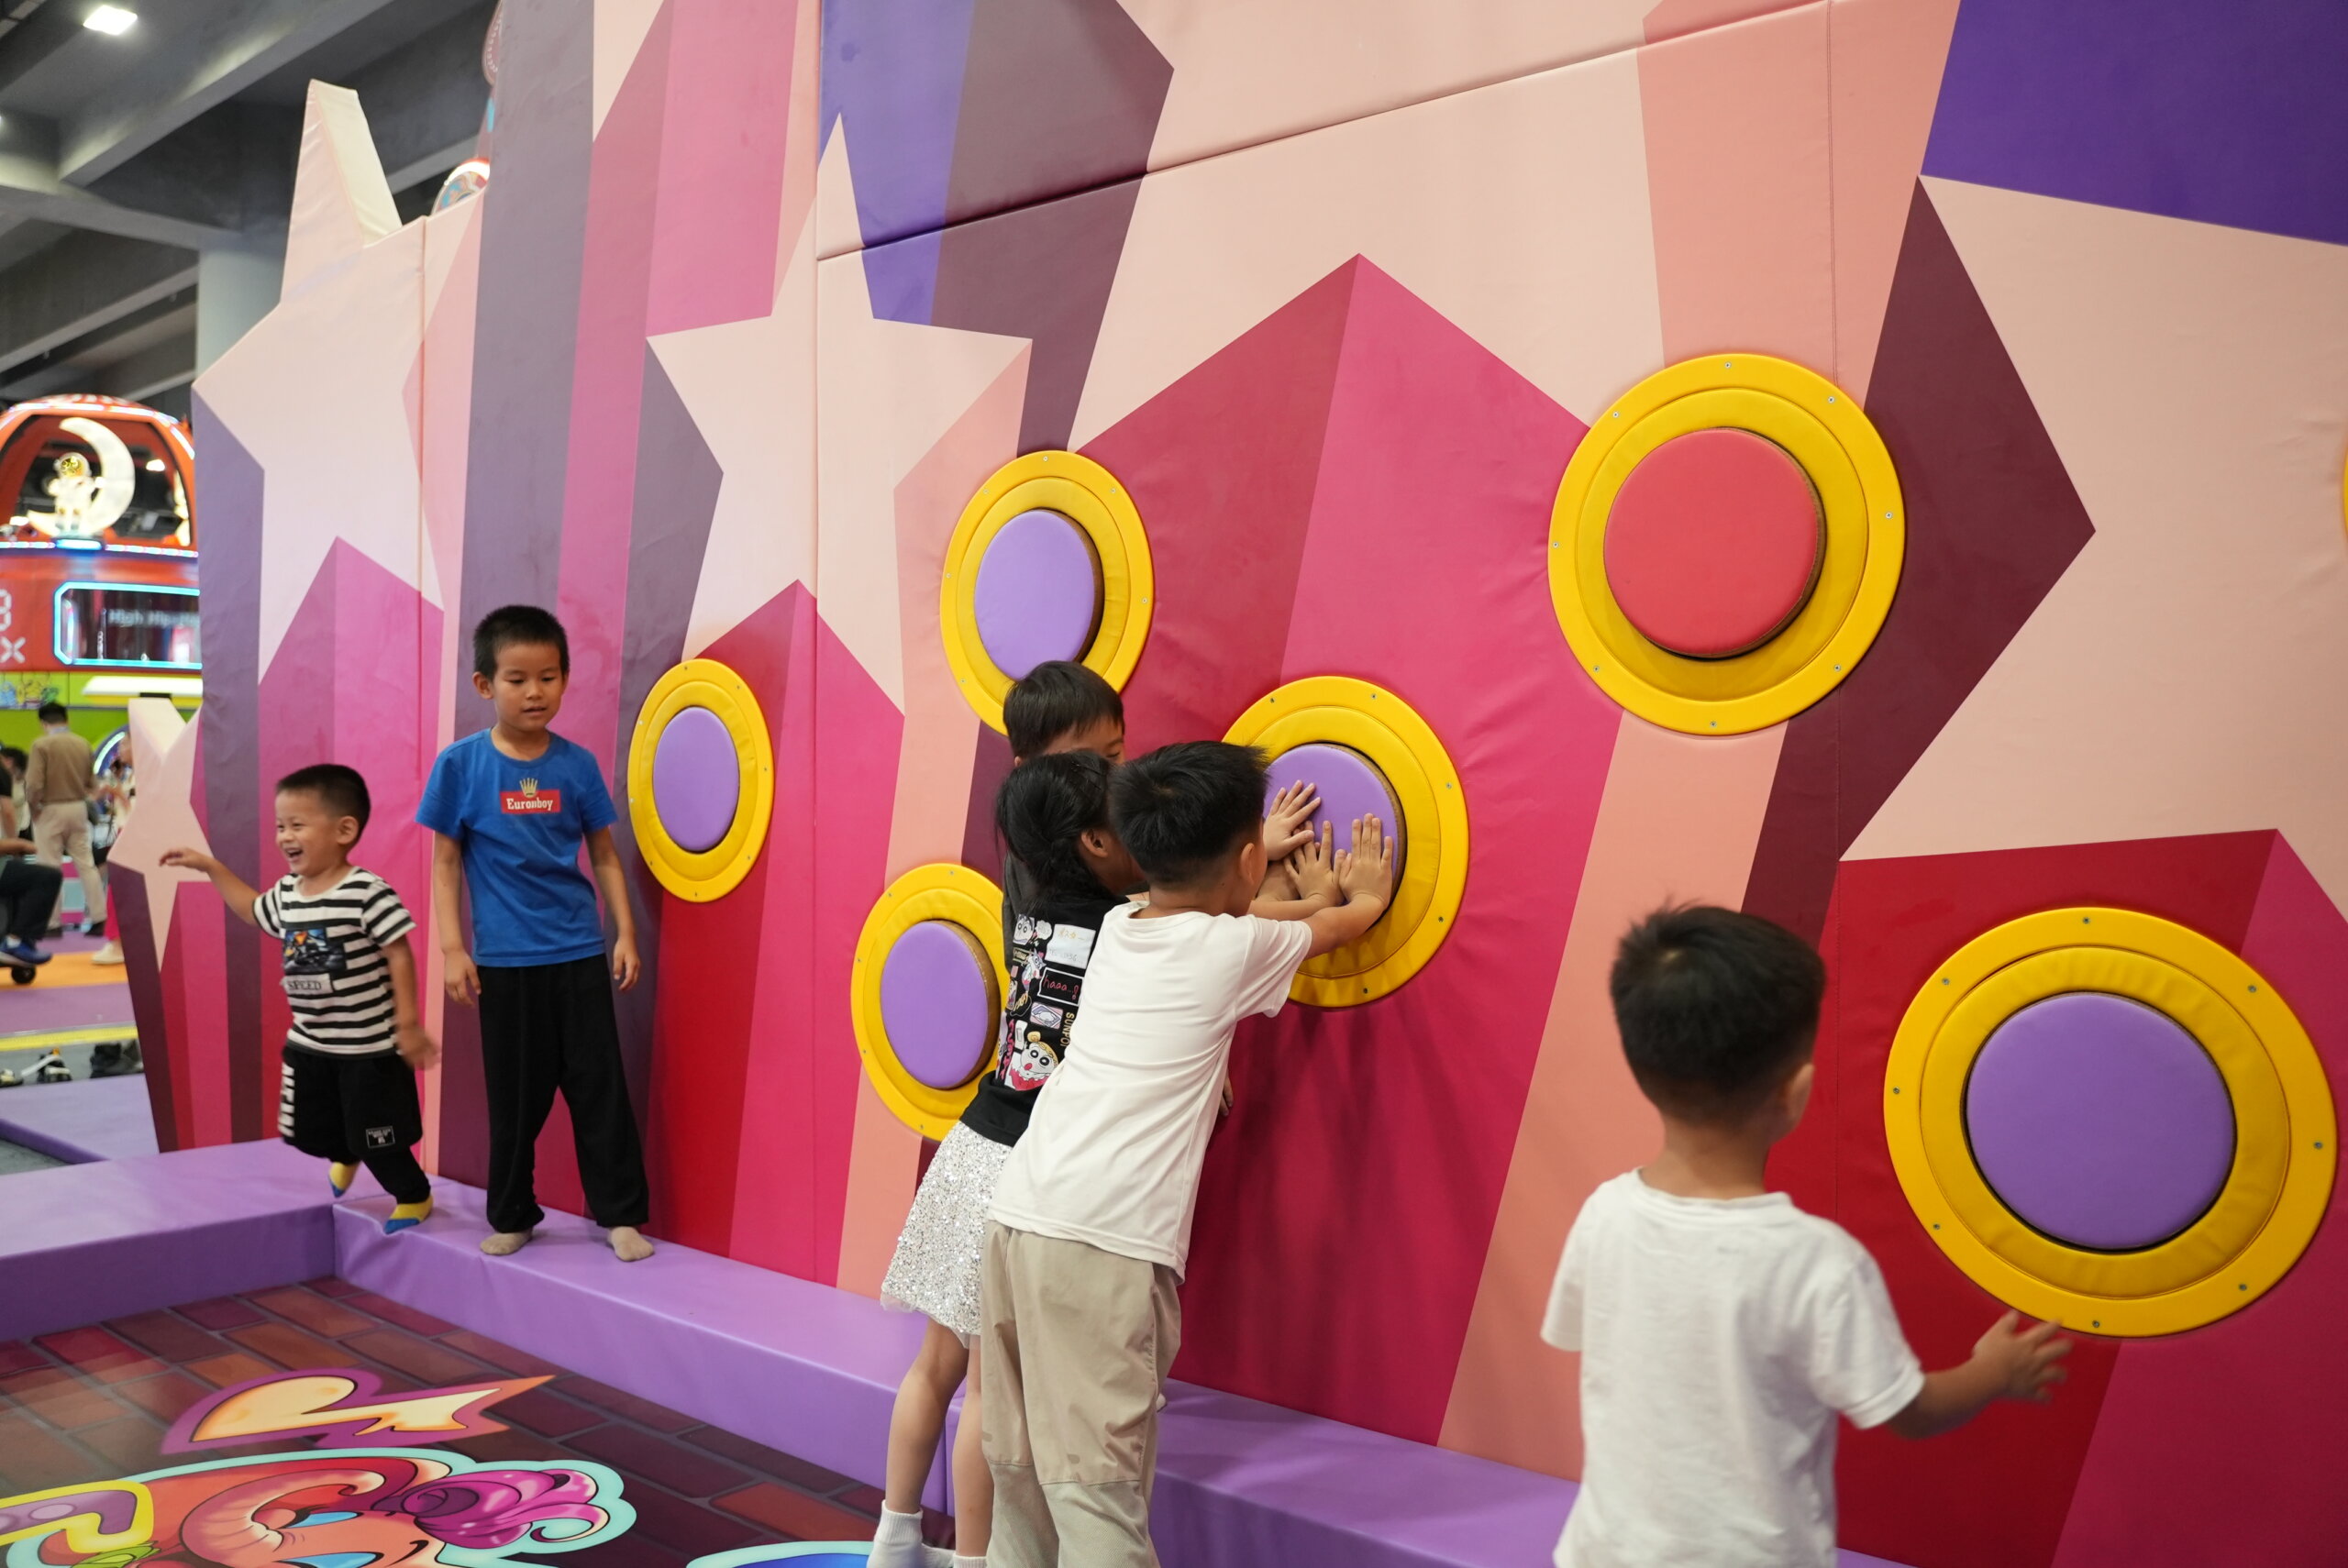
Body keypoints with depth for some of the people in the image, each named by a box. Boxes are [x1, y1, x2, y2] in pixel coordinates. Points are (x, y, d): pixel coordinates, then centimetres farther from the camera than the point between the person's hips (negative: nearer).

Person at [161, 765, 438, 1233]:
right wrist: (210, 867, 19)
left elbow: (400, 954, -20)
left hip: (369, 1045, -7)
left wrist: (408, 1024, -19)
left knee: (376, 1135, 5)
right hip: (308, 1044, 7)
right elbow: (253, 909, 25)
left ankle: (415, 1197, 28)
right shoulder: (286, 893, 2)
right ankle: (347, 1155, 52)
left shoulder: (366, 892, -22)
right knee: (309, 1133, 19)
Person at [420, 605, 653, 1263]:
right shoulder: (461, 765, -4)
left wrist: (626, 932, 2)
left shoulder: (577, 763, 0)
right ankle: (511, 1217, 26)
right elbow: (446, 862, -1)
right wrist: (452, 948, -6)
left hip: (580, 954, 1)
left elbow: (604, 854, 7)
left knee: (600, 1086, 4)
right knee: (515, 1097, 10)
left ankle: (621, 1214, 14)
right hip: (504, 960, -1)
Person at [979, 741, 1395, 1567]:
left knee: (1021, 1468, 16)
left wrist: (1313, 897, 52)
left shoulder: (1119, 927, 15)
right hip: (1102, 1244, -7)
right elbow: (1341, 925, 22)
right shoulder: (1236, 948, 0)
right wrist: (1365, 894, 44)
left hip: (1018, 1215, 7)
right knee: (1097, 1483, -6)